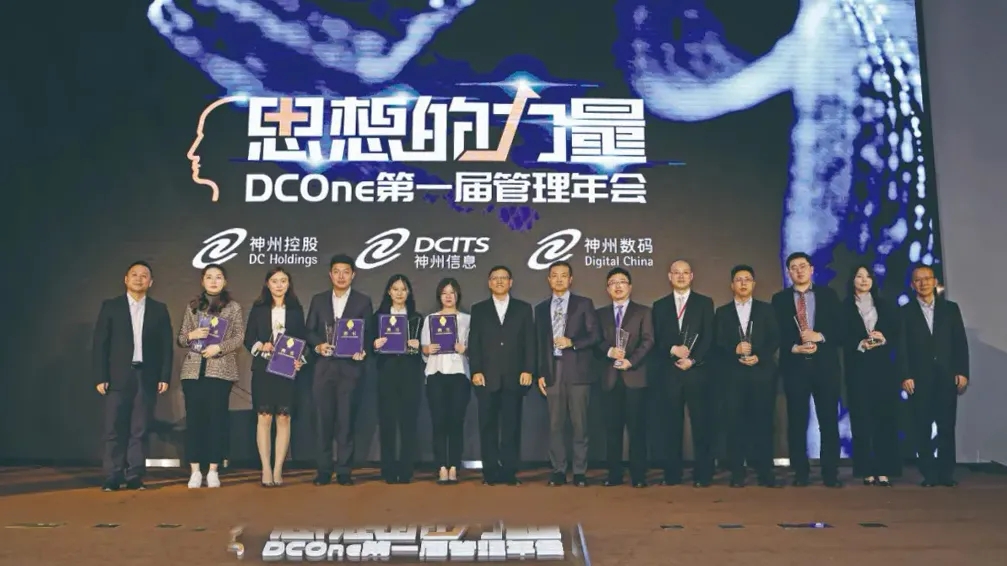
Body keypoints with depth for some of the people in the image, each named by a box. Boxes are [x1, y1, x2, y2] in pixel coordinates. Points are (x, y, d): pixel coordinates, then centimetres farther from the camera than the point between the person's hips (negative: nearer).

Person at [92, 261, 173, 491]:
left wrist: (165, 376, -1)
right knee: (115, 429, -1)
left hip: (147, 377, 1)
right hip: (118, 377, -1)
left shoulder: (159, 309, 10)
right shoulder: (110, 306, 6)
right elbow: (100, 344, 2)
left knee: (140, 430, 2)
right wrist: (100, 377, -5)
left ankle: (135, 477, 6)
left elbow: (166, 346, 7)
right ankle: (112, 478, 3)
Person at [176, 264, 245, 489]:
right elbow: (180, 339, 12)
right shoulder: (192, 306, 13)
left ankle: (213, 470, 6)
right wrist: (191, 335, -10)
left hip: (221, 370, -2)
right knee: (194, 419, 1)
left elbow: (240, 337, 1)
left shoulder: (233, 307, 6)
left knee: (217, 419, -1)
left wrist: (219, 347, -14)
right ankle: (195, 470, 7)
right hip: (193, 370, 2)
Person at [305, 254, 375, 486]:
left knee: (346, 419, 0)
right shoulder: (318, 300, 12)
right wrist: (318, 345, -10)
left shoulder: (363, 301, 7)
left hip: (350, 367, -2)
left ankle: (344, 471, 6)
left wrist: (363, 351, -15)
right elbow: (309, 331, 9)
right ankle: (324, 470, 10)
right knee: (323, 419, 3)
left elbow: (369, 333, 4)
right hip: (324, 367, 2)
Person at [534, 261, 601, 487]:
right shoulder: (541, 308, 15)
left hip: (577, 370, -2)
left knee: (580, 423, -2)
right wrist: (540, 373, 8)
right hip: (552, 370, 3)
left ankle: (580, 472, 5)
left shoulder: (584, 304, 7)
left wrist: (572, 342, -13)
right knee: (555, 424, 2)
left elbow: (595, 335, 1)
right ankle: (558, 471, 8)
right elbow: (539, 344, 14)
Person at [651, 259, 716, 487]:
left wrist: (692, 360, -12)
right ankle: (672, 474, 8)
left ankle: (702, 474, 4)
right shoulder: (660, 305, 13)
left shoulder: (704, 303, 8)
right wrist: (673, 350, -11)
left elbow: (708, 337, 0)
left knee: (701, 424, -1)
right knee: (672, 425, 3)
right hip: (669, 372, 2)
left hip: (696, 371, -1)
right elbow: (656, 340, 7)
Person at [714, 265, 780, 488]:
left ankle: (765, 472, 6)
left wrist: (760, 357, -11)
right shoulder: (722, 312, 12)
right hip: (733, 374, 0)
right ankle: (737, 473, 2)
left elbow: (775, 339, 4)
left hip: (762, 372, 0)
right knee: (735, 423, -2)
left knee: (763, 422, -1)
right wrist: (734, 350, -15)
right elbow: (718, 344, 3)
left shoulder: (766, 309, 12)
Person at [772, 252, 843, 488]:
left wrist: (819, 336, -13)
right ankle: (800, 473, 8)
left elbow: (840, 328, 3)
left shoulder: (828, 294, 10)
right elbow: (776, 334, 3)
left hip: (825, 364, 0)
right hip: (795, 365, 0)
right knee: (797, 421, 1)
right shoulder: (780, 299, 10)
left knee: (829, 420, -1)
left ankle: (830, 473, 5)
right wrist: (794, 348, -13)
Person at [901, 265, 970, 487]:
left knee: (947, 427, 1)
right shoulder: (905, 312, 6)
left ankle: (946, 473, 8)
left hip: (947, 376, 1)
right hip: (919, 378, -1)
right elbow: (901, 347, 0)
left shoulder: (951, 308, 10)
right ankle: (929, 474, 7)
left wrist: (962, 372, -2)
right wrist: (905, 376, -8)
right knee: (922, 429, 0)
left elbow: (961, 342, 7)